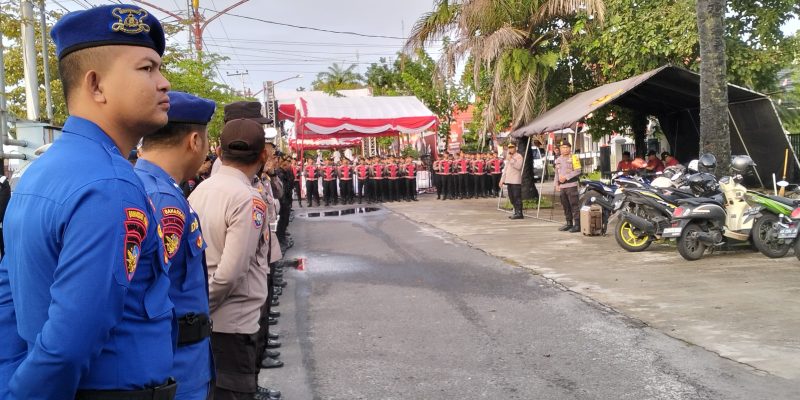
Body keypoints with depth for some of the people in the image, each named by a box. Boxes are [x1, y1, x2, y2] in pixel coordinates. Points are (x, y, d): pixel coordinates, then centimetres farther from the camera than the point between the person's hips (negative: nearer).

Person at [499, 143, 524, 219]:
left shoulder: (519, 156, -3)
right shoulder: (508, 157, 23)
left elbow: (518, 166, -20)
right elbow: (505, 169, 26)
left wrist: (511, 160, -19)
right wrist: (502, 179, 21)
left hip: (516, 181, -8)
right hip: (509, 181, 8)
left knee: (517, 197, -10)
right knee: (512, 198, 9)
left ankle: (519, 213, -9)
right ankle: (516, 212, 16)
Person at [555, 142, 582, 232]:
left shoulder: (573, 158, -4)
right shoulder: (558, 160, 18)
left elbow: (577, 171, -12)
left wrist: (566, 177, -16)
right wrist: (556, 184, 13)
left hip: (571, 185, -7)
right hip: (562, 186, 7)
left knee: (574, 205, -9)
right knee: (565, 206, 12)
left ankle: (577, 224, -8)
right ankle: (569, 223, 21)